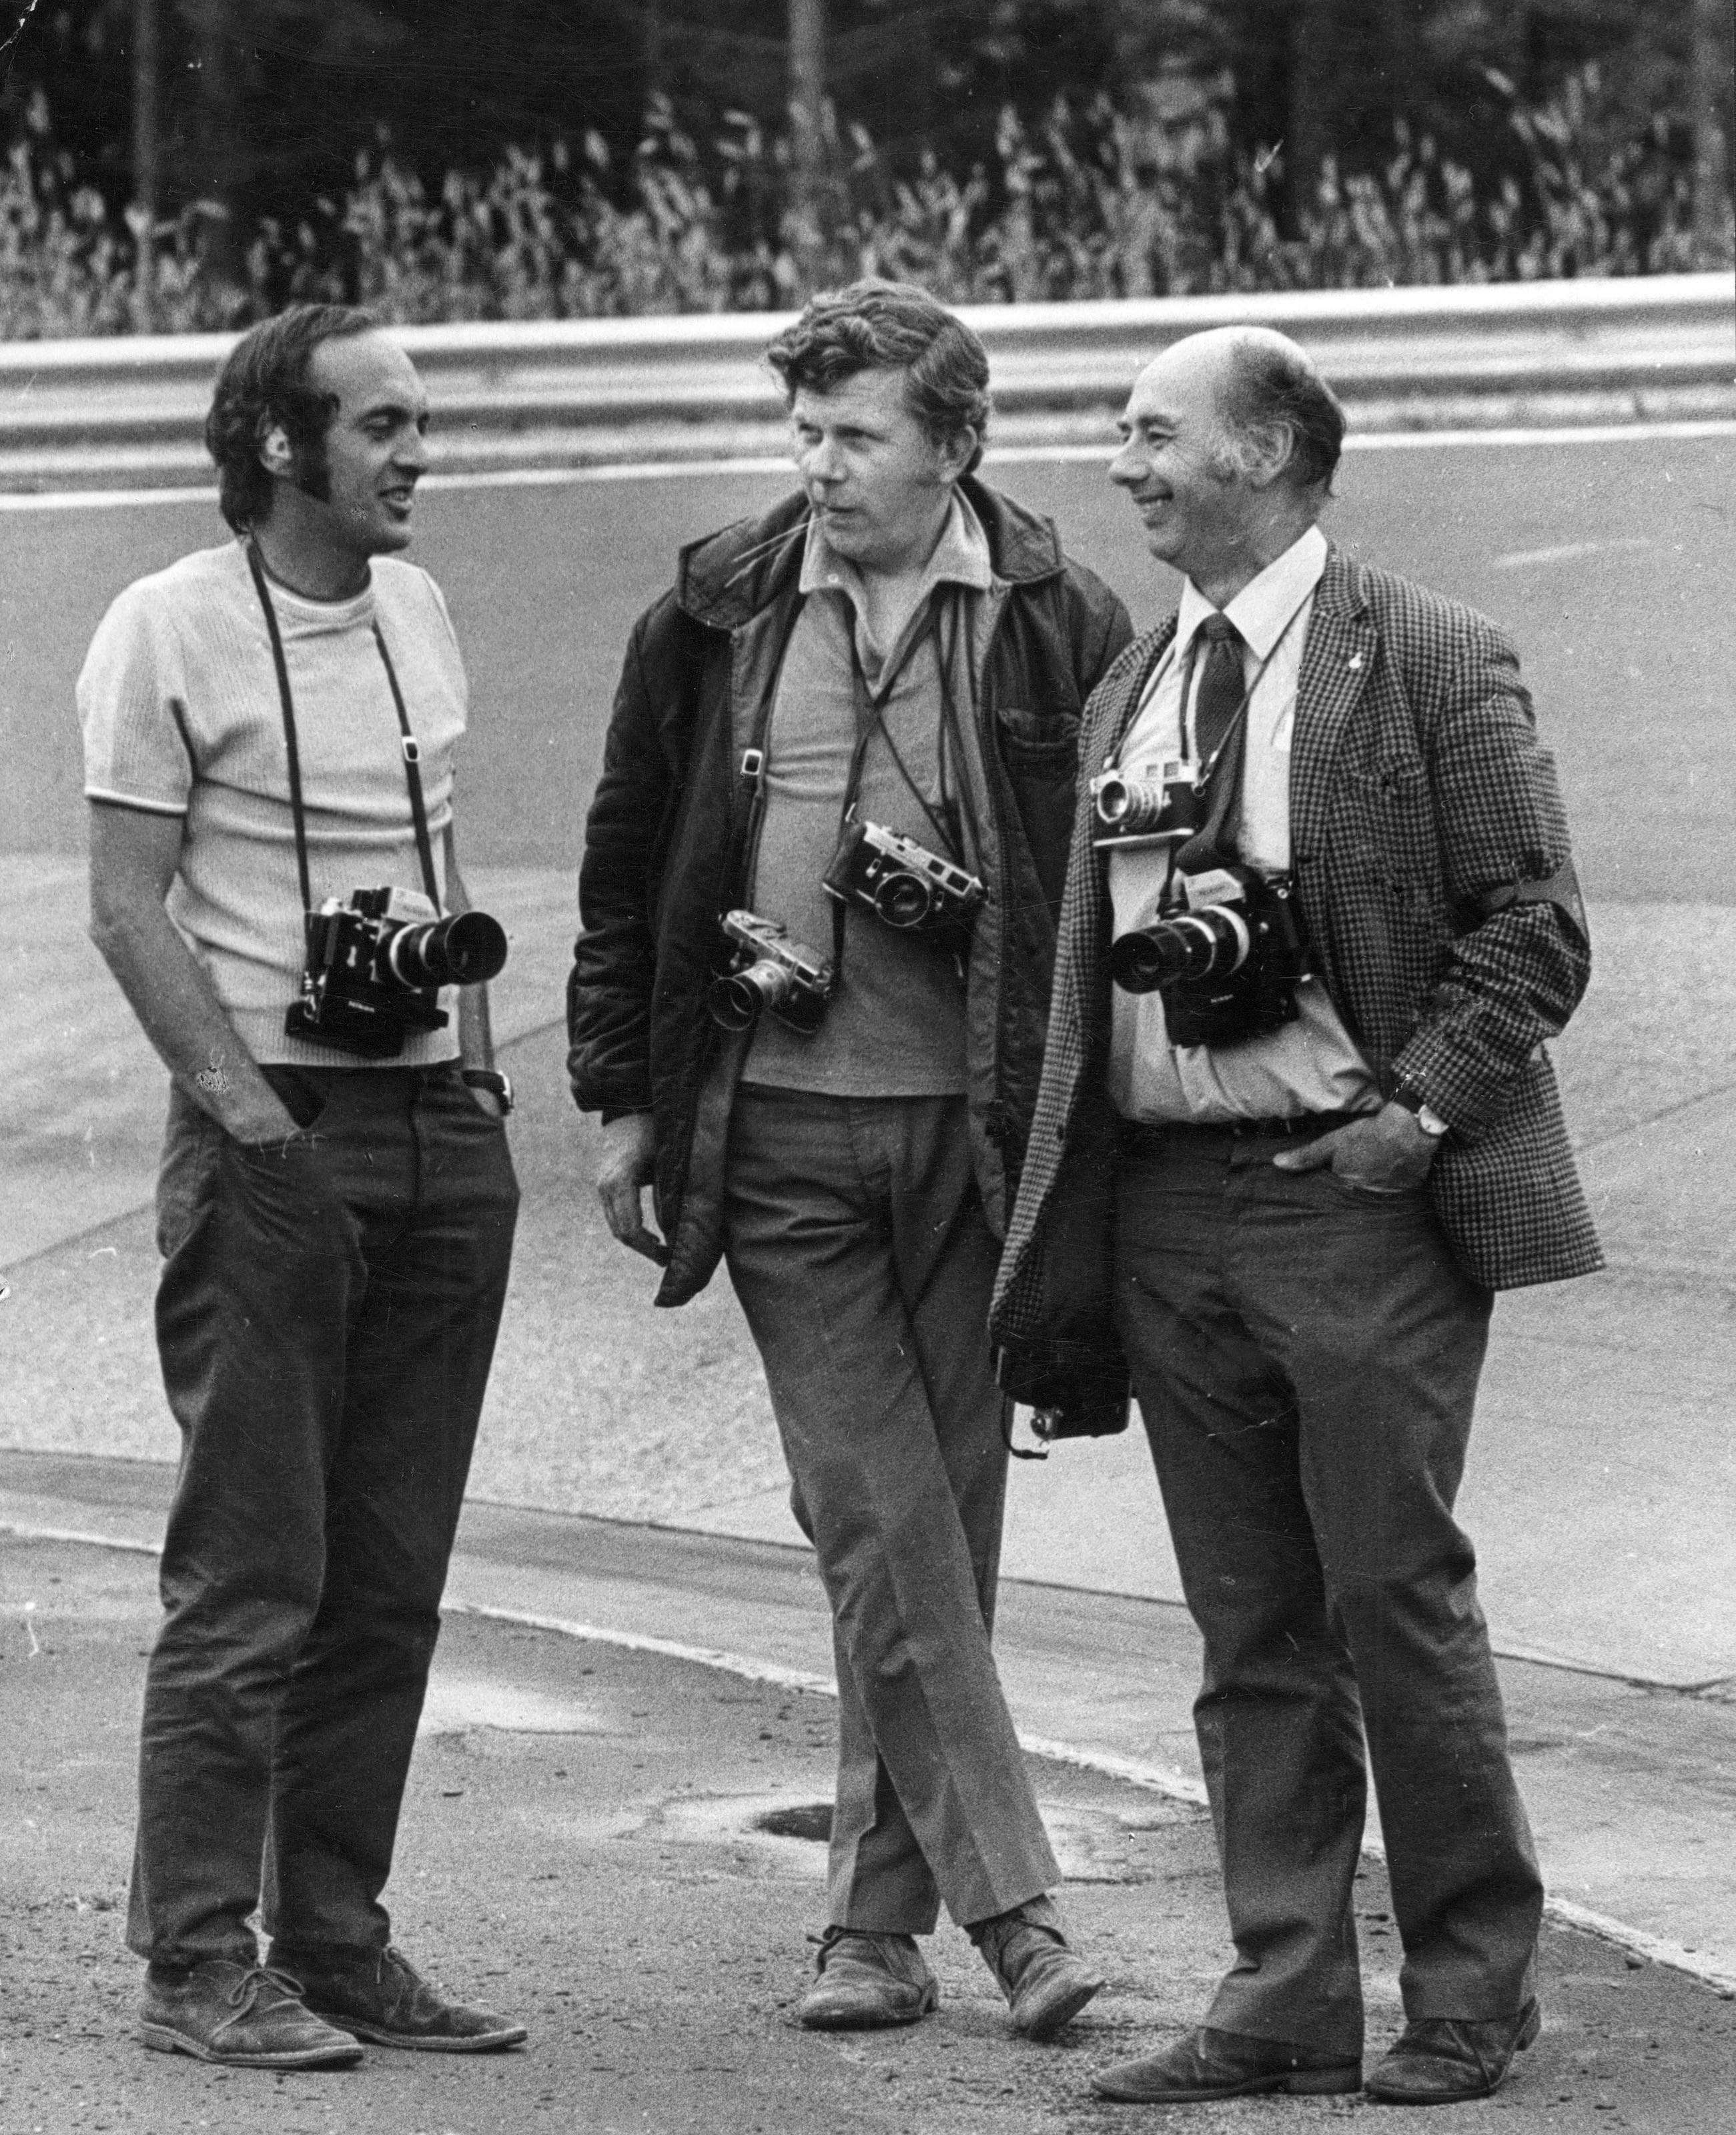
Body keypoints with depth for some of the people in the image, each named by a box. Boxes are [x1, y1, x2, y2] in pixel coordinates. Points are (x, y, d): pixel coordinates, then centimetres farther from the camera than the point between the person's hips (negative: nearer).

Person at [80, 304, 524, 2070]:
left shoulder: (416, 611, 14)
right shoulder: (172, 631, -7)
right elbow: (129, 912, -10)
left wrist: (476, 1075, 12)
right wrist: (250, 1114, -17)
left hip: (442, 1129, 7)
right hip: (273, 1130, -7)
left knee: (389, 1579, 8)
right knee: (252, 1576, -6)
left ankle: (334, 1942, 14)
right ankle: (197, 1966, -2)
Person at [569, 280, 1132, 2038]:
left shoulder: (1058, 631, 0)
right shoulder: (713, 620, 6)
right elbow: (625, 871, 12)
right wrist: (623, 1102, 8)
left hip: (974, 1133, -1)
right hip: (779, 1133, 1)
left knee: (940, 1530, 5)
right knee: (880, 1527, -7)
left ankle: (879, 1916, 15)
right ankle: (1006, 1899, -6)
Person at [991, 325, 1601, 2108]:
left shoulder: (1431, 664, -4)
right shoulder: (1129, 690, 15)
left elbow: (1532, 925, -5)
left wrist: (1427, 1104, -16)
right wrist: (1062, 1237, 11)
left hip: (1352, 1195, -6)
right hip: (1168, 1205, 6)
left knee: (1395, 1596, -3)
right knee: (1252, 1629, 8)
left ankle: (1468, 1991, 8)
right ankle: (1287, 1997, 12)